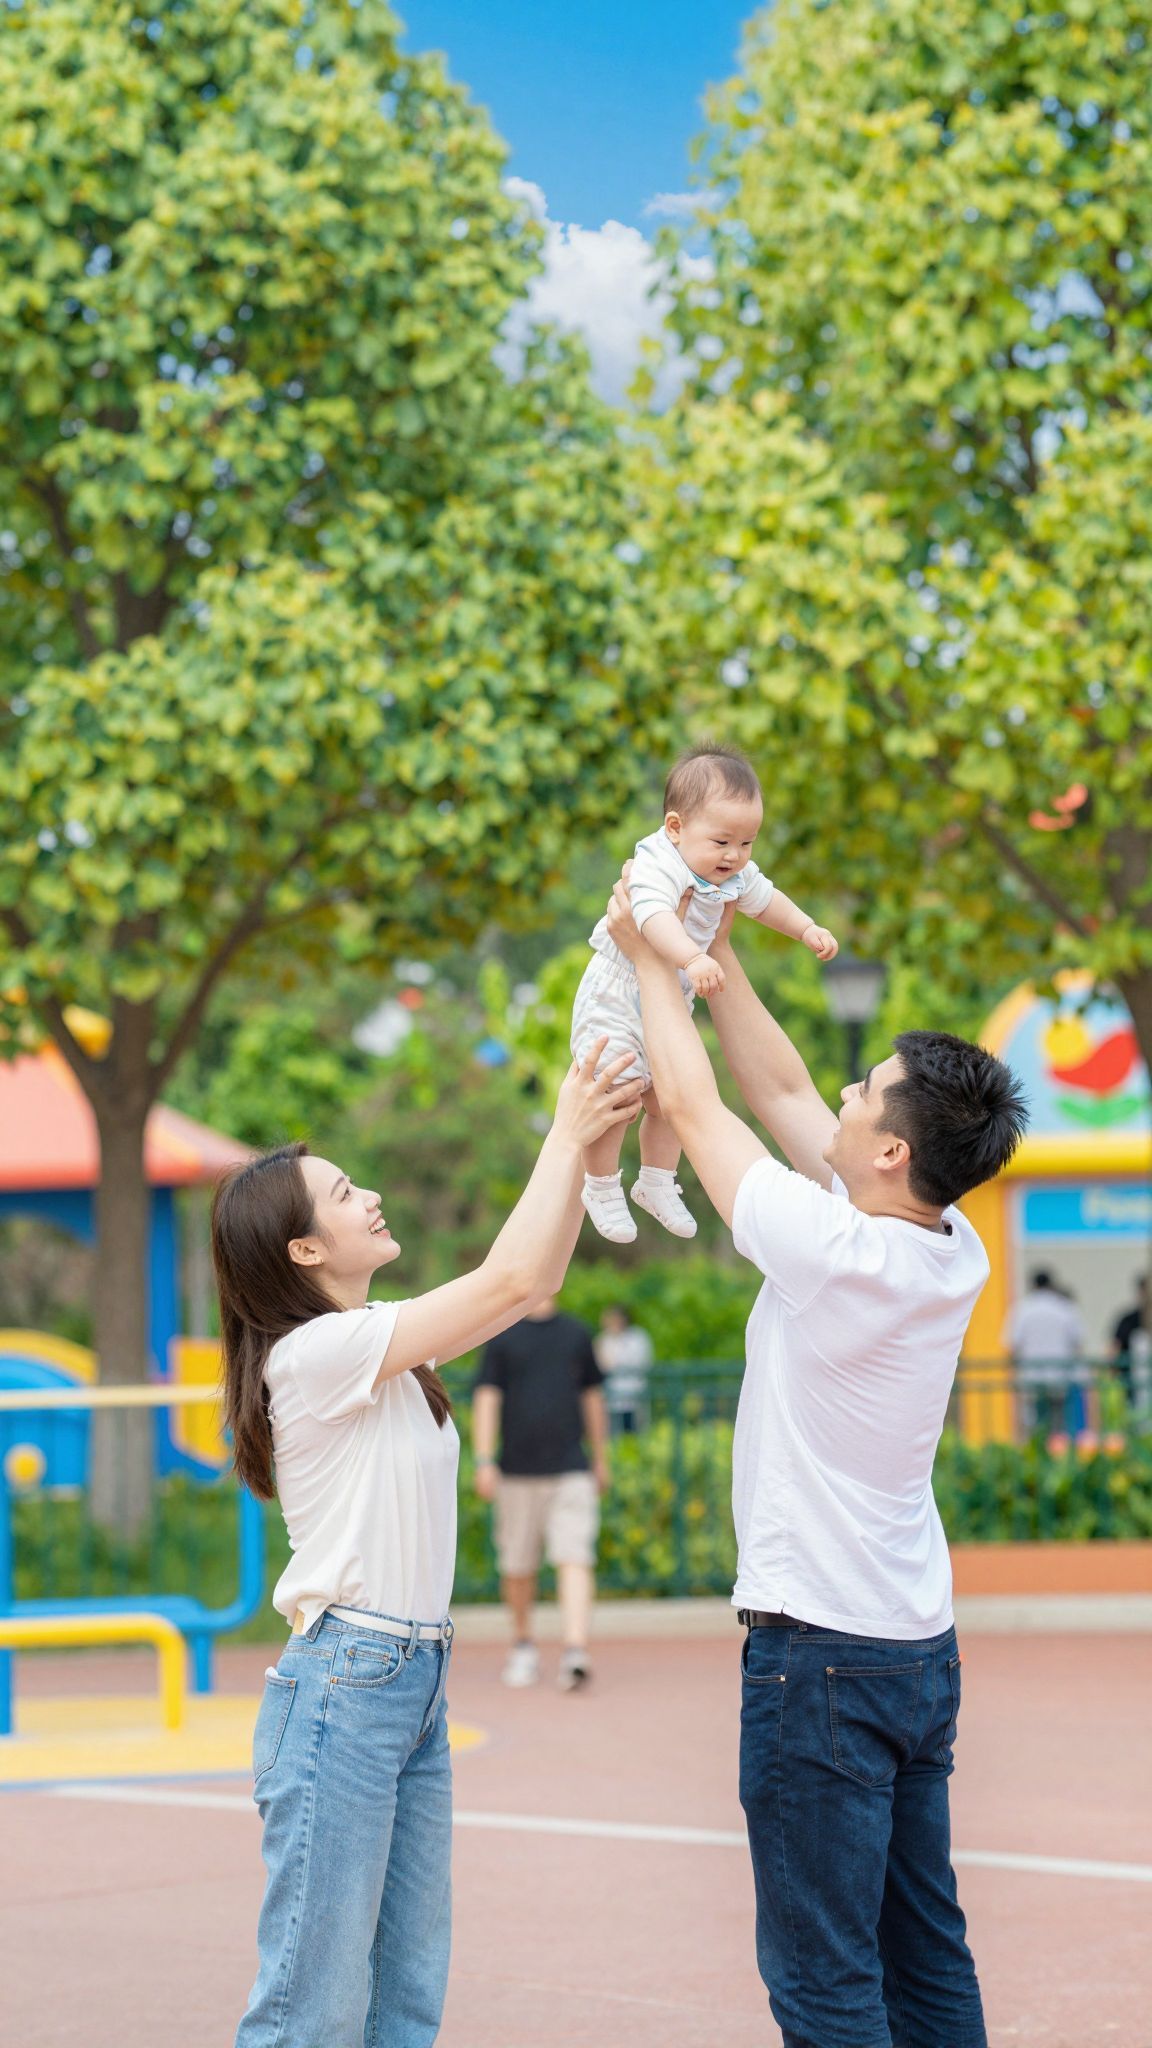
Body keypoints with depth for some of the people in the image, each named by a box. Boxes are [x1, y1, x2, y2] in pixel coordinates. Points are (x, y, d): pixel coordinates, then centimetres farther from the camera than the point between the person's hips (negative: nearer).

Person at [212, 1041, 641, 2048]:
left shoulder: (381, 1341, 12)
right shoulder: (315, 1352, -14)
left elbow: (534, 1280, 16)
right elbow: (508, 1283, -16)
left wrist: (589, 1146, 6)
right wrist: (566, 1135, -7)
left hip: (417, 1682, 9)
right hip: (342, 1685, -9)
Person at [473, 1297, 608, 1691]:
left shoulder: (575, 1334, 10)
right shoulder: (502, 1336, 3)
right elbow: (486, 1398, 0)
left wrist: (600, 1458, 20)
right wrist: (484, 1461, -9)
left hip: (571, 1468, 1)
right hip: (517, 1468, -1)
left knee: (575, 1559, -13)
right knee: (517, 1566, 7)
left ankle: (576, 1648, -21)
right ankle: (522, 1644, 26)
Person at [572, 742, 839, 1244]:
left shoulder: (735, 874, -5)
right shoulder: (657, 866, -32)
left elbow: (765, 900, 18)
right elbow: (654, 916, -51)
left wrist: (807, 929, 8)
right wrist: (693, 959, -66)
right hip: (618, 995, -7)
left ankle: (657, 1183, 35)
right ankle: (601, 1189, 16)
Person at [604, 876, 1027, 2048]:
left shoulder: (835, 1251, -21)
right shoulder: (953, 1256, 1)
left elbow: (695, 1108, -8)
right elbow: (782, 1093, 12)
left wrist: (649, 956, 5)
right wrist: (714, 951, 15)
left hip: (821, 1652, -8)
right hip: (920, 1644, 8)